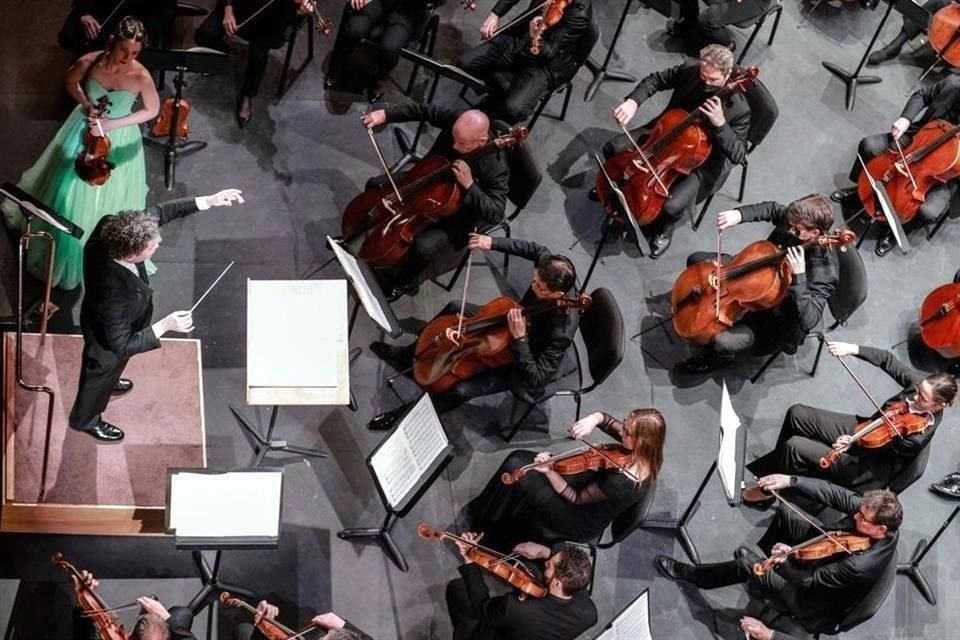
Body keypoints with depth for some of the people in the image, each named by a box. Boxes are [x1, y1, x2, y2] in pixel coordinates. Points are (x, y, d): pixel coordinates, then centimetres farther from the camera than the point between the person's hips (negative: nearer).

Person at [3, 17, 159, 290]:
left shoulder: (141, 76, -30)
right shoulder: (90, 62, -22)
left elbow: (152, 110, -14)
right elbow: (70, 82, 1)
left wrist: (113, 124, -22)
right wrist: (86, 104, -16)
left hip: (118, 141, -2)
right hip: (84, 131, 2)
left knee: (107, 201, 14)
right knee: (67, 191, 19)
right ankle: (61, 249, 46)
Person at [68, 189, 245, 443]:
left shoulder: (109, 228, -35)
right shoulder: (113, 296, -50)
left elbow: (157, 213, -19)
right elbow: (121, 347, -36)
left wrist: (207, 201, -24)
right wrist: (164, 326, -38)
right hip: (107, 342, -6)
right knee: (103, 371, 27)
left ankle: (106, 382, 70)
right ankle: (85, 419, 57)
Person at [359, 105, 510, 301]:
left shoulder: (496, 167, -40)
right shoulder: (457, 120, -26)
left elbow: (496, 214, -38)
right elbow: (424, 111, -9)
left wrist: (469, 185, -49)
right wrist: (385, 115, -18)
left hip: (459, 215, -6)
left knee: (424, 246, -27)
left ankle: (403, 282, 8)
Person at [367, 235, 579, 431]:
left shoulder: (562, 330, -43)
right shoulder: (547, 265, -28)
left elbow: (537, 380, -38)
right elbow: (535, 249, -3)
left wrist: (519, 337, -47)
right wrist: (493, 243, -14)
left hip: (524, 366, -7)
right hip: (515, 326, 7)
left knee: (460, 390, -19)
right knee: (455, 309, 11)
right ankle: (407, 356, 33)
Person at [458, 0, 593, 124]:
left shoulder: (581, 12, -31)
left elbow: (549, 52, -29)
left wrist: (535, 38, -48)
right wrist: (495, 14, -3)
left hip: (547, 63, -6)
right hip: (519, 38, 6)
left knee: (515, 109, -26)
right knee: (465, 64, -4)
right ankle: (501, 94, 21)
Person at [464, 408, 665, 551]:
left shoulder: (621, 482, -40)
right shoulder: (646, 453, -18)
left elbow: (575, 498, -25)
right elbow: (605, 419, -4)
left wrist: (548, 471, -29)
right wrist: (593, 419, -25)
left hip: (583, 521, -8)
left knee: (517, 474, -10)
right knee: (518, 459, 6)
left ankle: (483, 524, 19)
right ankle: (485, 512, 28)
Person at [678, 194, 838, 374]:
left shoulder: (824, 270, -39)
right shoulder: (796, 220, -21)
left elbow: (809, 320, -44)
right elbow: (771, 209, 1)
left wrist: (799, 277, -53)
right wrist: (739, 214, -16)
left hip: (777, 317, -7)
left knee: (723, 342, -28)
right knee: (696, 260, 9)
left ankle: (716, 359, 12)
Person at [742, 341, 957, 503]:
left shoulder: (920, 435, -33)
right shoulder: (922, 383, -18)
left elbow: (881, 448, -22)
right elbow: (888, 361, -10)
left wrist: (851, 445, -29)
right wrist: (853, 349, -22)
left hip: (869, 469, -8)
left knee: (793, 447, -17)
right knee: (797, 414, 2)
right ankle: (775, 465, 26)